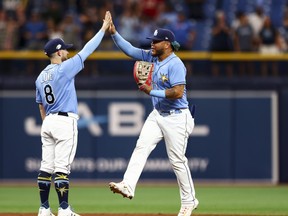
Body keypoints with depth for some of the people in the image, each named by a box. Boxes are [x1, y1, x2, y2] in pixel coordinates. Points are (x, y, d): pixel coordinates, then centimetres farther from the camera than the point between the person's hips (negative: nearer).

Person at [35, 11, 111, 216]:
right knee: (62, 168, -9)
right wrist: (104, 29, -1)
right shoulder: (64, 69, -11)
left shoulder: (41, 77, 12)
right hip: (65, 122, -8)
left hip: (48, 123, 8)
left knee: (46, 167, 7)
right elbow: (87, 50, -8)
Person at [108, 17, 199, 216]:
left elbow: (178, 93, -28)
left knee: (177, 160, 0)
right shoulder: (153, 57, 5)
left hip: (176, 118, -8)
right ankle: (128, 186, -21)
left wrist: (152, 92, -21)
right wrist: (114, 33, 0)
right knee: (141, 147, -9)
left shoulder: (175, 64, -20)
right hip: (157, 115, 8)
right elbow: (131, 50, 11)